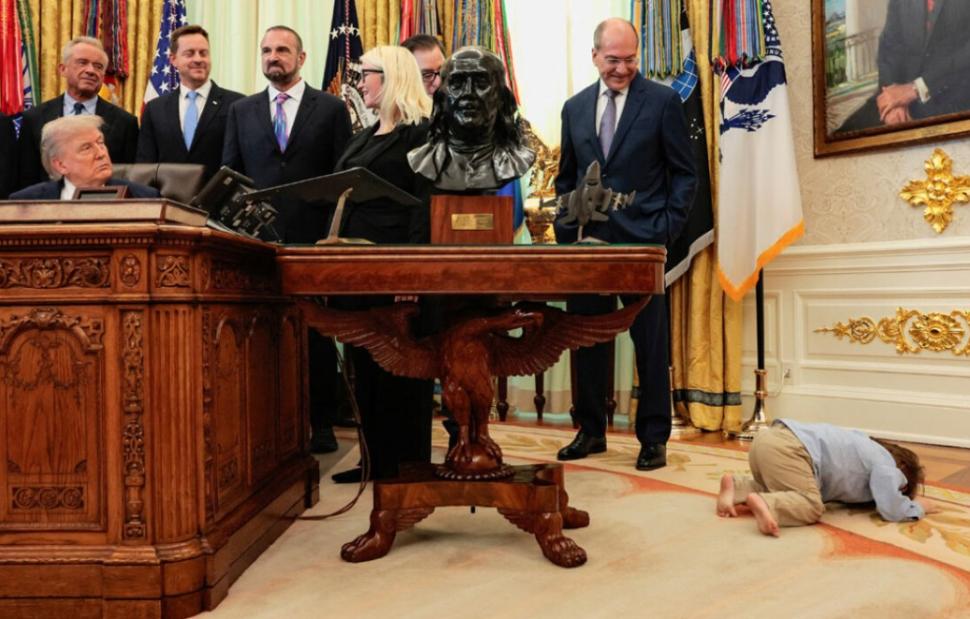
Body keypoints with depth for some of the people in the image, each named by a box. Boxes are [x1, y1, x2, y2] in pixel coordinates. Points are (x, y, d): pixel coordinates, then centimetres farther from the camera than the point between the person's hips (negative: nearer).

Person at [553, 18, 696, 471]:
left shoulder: (662, 101, 0)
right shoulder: (575, 108, 12)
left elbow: (684, 172, 0)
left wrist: (667, 229, -9)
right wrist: (566, 228, 5)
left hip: (641, 240, -4)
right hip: (587, 241, 4)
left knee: (650, 342, 3)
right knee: (586, 338, 10)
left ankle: (653, 437, 16)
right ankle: (591, 430, 24)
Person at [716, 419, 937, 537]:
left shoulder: (868, 450, 31)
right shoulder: (886, 466, 6)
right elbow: (892, 510, -3)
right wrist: (918, 507, 19)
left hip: (770, 438, 9)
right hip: (785, 448, -9)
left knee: (781, 492, 27)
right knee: (811, 506, -12)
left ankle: (736, 485, 6)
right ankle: (764, 504, -34)